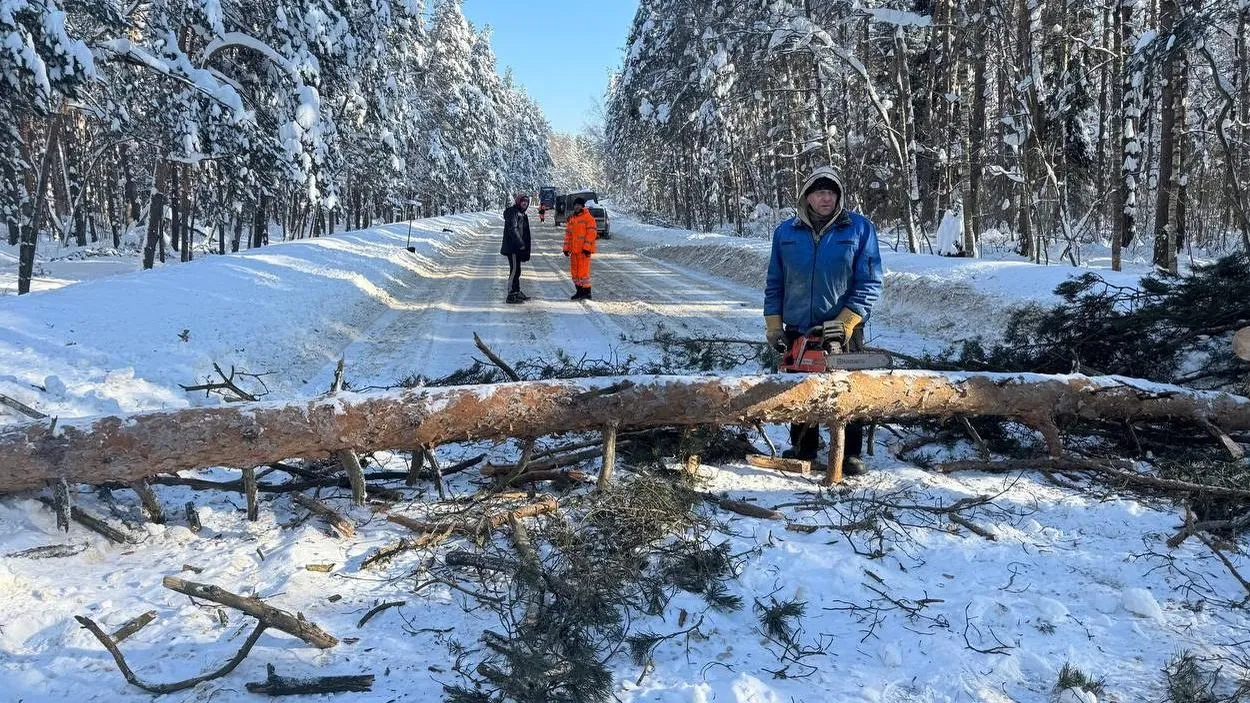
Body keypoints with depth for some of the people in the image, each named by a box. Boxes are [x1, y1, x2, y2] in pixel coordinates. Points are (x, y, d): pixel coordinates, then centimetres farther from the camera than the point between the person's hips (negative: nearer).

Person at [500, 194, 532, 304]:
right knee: (515, 270, -12)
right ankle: (511, 296, -12)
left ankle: (516, 292, 27)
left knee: (517, 270, 16)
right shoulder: (512, 212, -8)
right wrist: (520, 243, -25)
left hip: (518, 247, 10)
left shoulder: (523, 216, 21)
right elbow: (513, 229, -19)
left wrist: (526, 251, 21)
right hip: (512, 247, -10)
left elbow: (526, 235, 24)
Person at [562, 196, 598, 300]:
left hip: (584, 250, -8)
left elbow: (591, 233, -12)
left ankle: (587, 292, -2)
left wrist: (587, 247, -19)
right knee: (574, 271, 10)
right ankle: (579, 291, 20)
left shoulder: (588, 217, -6)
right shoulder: (571, 219, 17)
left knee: (583, 271, -9)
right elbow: (568, 234, 20)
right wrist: (566, 248, 13)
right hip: (573, 250, 8)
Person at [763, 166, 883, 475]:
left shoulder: (859, 228, -4)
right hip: (797, 331, 3)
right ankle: (802, 449, 27)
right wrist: (774, 325, 3)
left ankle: (850, 454, 18)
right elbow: (775, 283, 10)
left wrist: (846, 322, -15)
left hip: (843, 331, -3)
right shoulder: (786, 232, 5)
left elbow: (869, 283, -6)